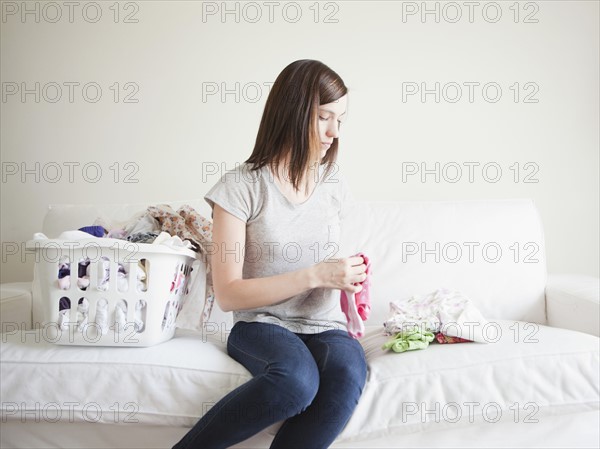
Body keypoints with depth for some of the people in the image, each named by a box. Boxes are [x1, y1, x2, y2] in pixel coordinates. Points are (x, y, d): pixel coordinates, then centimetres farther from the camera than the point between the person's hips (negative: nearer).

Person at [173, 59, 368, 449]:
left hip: (325, 328, 4)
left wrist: (346, 278, 5)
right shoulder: (241, 186, -6)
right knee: (297, 380, -37)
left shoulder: (334, 187, 10)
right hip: (260, 327, -4)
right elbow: (228, 294, -10)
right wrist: (315, 275, -16)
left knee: (348, 372, -33)